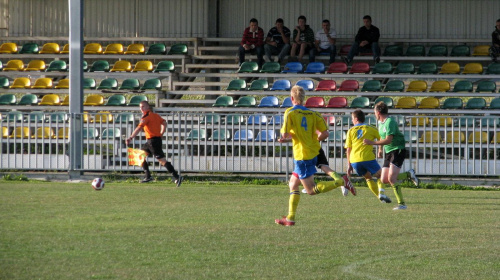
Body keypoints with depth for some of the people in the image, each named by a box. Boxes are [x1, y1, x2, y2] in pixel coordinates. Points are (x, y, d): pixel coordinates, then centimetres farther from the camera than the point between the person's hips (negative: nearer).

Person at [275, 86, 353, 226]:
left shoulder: (290, 112, -9)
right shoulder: (313, 114, 6)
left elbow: (285, 134, -16)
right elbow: (325, 133, 3)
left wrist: (288, 136, 8)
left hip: (302, 155, -7)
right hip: (313, 154, 7)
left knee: (311, 190, -4)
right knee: (293, 184, 16)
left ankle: (340, 181, -17)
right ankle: (290, 218, 13)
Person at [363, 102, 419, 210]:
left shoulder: (390, 122, -17)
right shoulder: (380, 123, 13)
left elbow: (388, 140, -26)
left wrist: (372, 143, -28)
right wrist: (380, 149, 27)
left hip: (398, 150, -9)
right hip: (388, 152, 9)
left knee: (391, 178, -20)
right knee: (384, 180, 1)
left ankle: (401, 203, -17)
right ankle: (408, 175, 15)